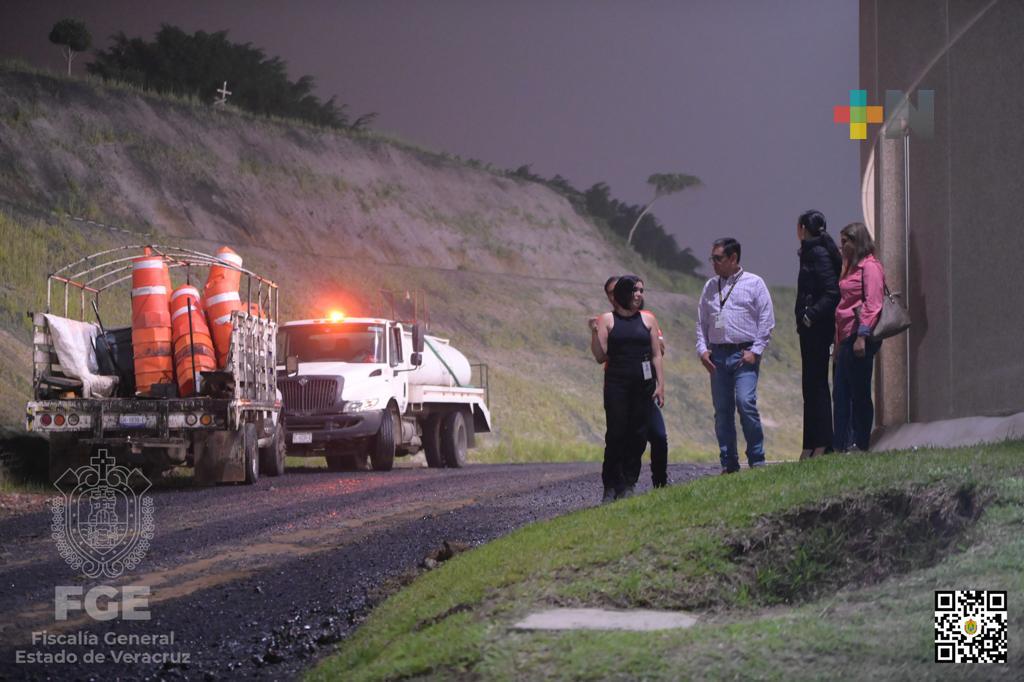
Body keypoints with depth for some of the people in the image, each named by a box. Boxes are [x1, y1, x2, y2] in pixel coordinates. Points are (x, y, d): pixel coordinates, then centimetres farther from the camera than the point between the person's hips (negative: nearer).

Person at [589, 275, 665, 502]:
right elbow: (600, 356, 0)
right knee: (616, 434, -7)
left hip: (643, 385, 2)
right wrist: (594, 333, -15)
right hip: (616, 384, -2)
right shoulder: (607, 320, 3)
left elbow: (656, 355, 9)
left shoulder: (647, 319, 9)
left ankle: (627, 485, 7)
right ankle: (611, 486, -3)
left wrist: (660, 385, 3)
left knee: (638, 435, -1)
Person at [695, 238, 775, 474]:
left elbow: (766, 321, -2)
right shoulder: (710, 287, 15)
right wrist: (702, 349, 5)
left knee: (746, 402, -17)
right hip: (717, 355, 5)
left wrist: (755, 351, -9)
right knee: (722, 410, 4)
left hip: (744, 354, -5)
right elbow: (701, 321, 18)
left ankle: (757, 459, -8)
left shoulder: (754, 283, 1)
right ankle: (729, 462, 11)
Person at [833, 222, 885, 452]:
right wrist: (839, 341, 19)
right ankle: (841, 444, 10)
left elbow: (872, 304, -16)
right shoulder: (852, 268, 21)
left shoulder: (870, 267, -8)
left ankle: (860, 444, -1)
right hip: (846, 338, 10)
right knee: (840, 393, 8)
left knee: (859, 394, -5)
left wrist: (862, 336, -22)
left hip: (860, 338, -10)